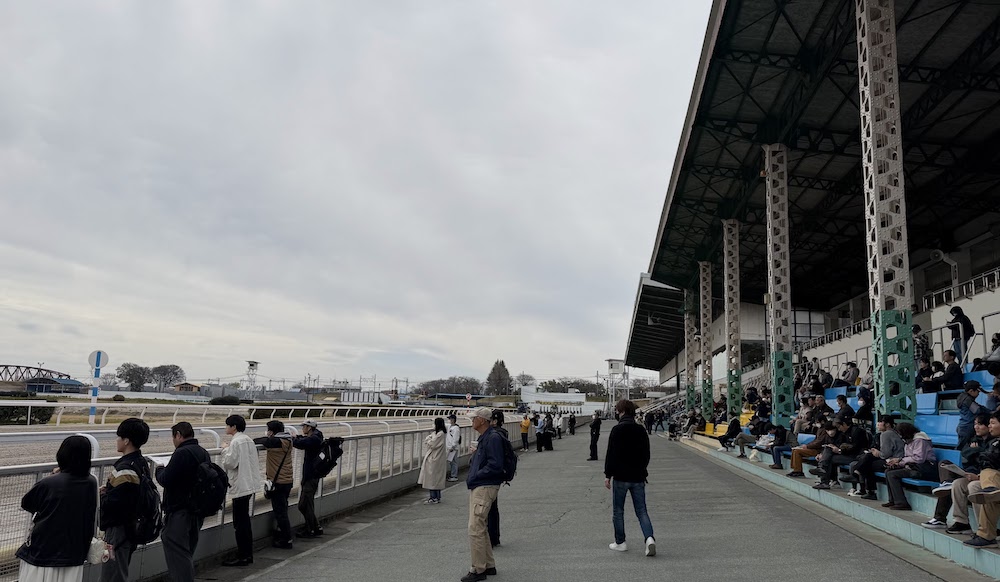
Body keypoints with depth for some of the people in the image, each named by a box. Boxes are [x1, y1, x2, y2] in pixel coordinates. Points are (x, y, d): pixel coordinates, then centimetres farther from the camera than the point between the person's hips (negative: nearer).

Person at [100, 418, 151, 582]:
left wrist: (100, 495, -7)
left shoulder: (125, 469, -22)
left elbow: (110, 504, -24)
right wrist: (108, 490, 4)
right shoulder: (142, 464, 7)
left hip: (118, 530, -9)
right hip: (132, 527, 9)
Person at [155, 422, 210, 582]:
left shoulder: (182, 453, -17)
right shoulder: (204, 453, 12)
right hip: (198, 512, 9)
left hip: (179, 513, -9)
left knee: (177, 555, -5)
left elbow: (165, 480, -19)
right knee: (187, 554, 19)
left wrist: (159, 469, 2)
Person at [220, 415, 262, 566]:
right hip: (249, 484, 9)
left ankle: (242, 556, 2)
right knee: (245, 521, 15)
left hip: (240, 486, -9)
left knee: (239, 523, -2)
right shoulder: (249, 440, 12)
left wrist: (225, 449, -5)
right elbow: (257, 461, 17)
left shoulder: (236, 442, -15)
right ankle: (248, 554, 21)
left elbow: (230, 463, -18)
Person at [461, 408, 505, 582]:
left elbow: (495, 466, -23)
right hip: (477, 487, 11)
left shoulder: (493, 438, -17)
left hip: (485, 488, -11)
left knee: (475, 529, -8)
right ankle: (489, 566, 27)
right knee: (480, 529, 17)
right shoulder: (483, 438, 15)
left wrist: (475, 477, -16)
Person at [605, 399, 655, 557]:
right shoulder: (641, 431, 7)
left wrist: (608, 475, -8)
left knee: (618, 511, 10)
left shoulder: (617, 430, -12)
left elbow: (611, 454, -15)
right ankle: (649, 538, -12)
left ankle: (620, 543, 17)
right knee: (641, 511, 7)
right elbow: (646, 454, 13)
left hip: (620, 477, -5)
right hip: (638, 478, 5)